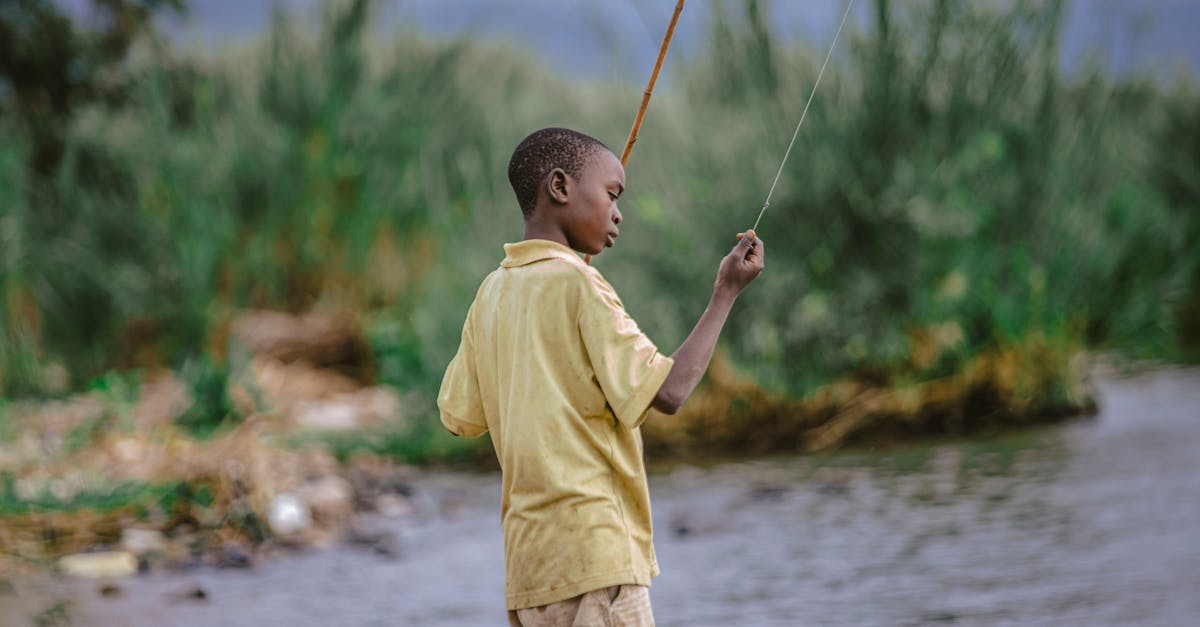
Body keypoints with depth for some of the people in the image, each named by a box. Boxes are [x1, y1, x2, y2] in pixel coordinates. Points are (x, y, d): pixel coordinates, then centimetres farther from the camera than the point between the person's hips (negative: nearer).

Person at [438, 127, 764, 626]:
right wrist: (725, 293, -5)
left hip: (528, 561, 8)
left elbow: (460, 416, 17)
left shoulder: (492, 293, 13)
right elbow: (666, 391, -14)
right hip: (592, 549, -8)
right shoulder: (575, 282, -10)